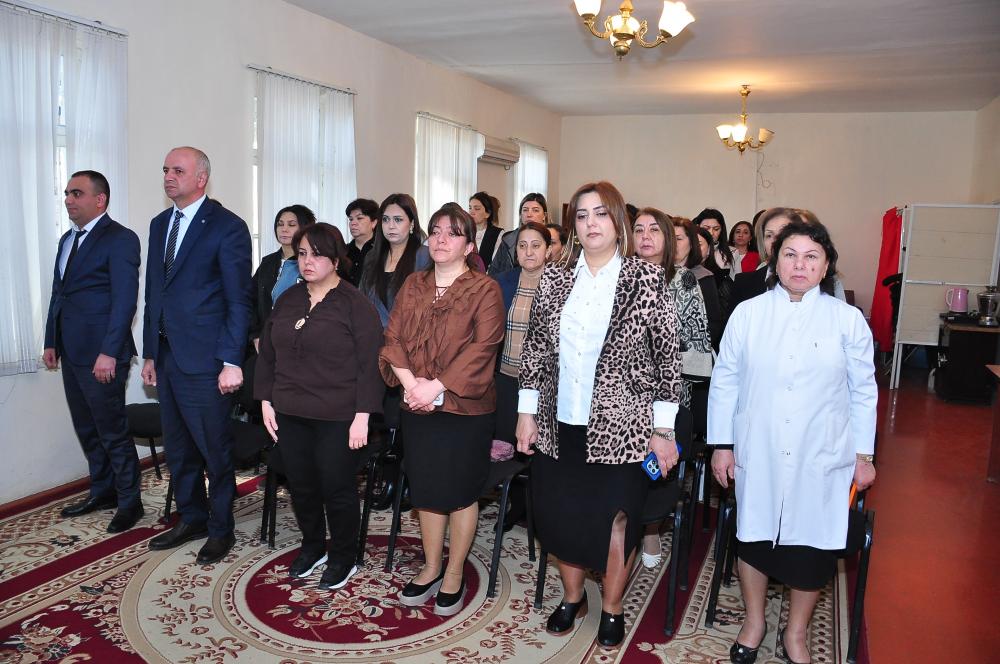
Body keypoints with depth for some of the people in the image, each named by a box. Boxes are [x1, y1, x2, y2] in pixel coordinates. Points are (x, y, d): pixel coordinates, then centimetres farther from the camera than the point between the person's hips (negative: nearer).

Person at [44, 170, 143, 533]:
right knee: (86, 428, 17)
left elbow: (125, 299, -18)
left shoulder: (120, 239, -11)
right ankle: (102, 492, 31)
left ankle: (129, 501, 13)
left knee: (113, 431, 0)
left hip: (100, 354, -9)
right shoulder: (67, 239, 16)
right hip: (71, 352, 9)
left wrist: (109, 352, -22)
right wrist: (51, 342, 15)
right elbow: (58, 293, 20)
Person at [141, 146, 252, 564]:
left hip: (204, 360, -7)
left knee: (215, 450, 4)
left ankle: (220, 529, 20)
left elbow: (239, 300, -11)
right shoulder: (160, 224, 14)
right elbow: (153, 293, 16)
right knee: (178, 448, 17)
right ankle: (191, 519, 33)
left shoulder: (227, 227, -8)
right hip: (167, 357, 7)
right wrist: (150, 353, 14)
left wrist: (232, 362, -16)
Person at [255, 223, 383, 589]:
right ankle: (312, 546, 38)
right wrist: (266, 401, 8)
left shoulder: (355, 304, -9)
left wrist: (362, 415, -16)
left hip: (338, 418, -5)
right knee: (301, 484, 16)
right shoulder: (288, 299, 9)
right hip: (290, 414, 6)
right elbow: (268, 352, 14)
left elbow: (369, 363, -13)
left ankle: (343, 559, 25)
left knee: (338, 488, 5)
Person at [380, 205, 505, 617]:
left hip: (466, 406, -5)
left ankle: (454, 575, 22)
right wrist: (410, 382, -12)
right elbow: (393, 337, 4)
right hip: (417, 408, 5)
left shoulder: (484, 289, -5)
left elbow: (482, 348, -15)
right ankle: (431, 568, 31)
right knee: (426, 488, 14)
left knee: (460, 491, 6)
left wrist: (437, 386, -20)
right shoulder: (413, 285, 11)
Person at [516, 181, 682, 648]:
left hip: (621, 426, -3)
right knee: (557, 515, 13)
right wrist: (527, 411, 5)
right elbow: (535, 348, 8)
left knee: (615, 517, 9)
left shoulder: (646, 278, -5)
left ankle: (612, 607, 33)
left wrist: (663, 429, -5)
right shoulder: (554, 278, 4)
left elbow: (667, 356, -4)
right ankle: (572, 596, 39)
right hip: (559, 422, 3)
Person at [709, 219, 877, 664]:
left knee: (812, 542, 9)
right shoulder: (748, 313, -3)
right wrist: (721, 445, 1)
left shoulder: (848, 320, -2)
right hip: (757, 453, 0)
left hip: (821, 458, 0)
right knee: (753, 534, 13)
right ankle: (754, 621, 37)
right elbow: (724, 382, 1)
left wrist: (863, 455, 6)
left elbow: (863, 392, 4)